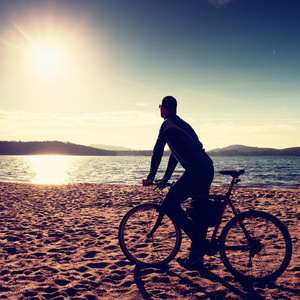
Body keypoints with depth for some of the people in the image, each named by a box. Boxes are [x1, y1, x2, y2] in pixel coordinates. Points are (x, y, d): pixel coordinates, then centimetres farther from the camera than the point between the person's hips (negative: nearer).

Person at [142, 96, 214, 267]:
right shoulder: (181, 124, 26)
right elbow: (176, 153, 31)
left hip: (197, 171, -10)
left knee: (169, 205, -8)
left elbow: (158, 151, -6)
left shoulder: (168, 124, -3)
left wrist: (151, 177, 2)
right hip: (208, 170, 10)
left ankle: (198, 242, -9)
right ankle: (197, 256, 22)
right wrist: (166, 178, 33)